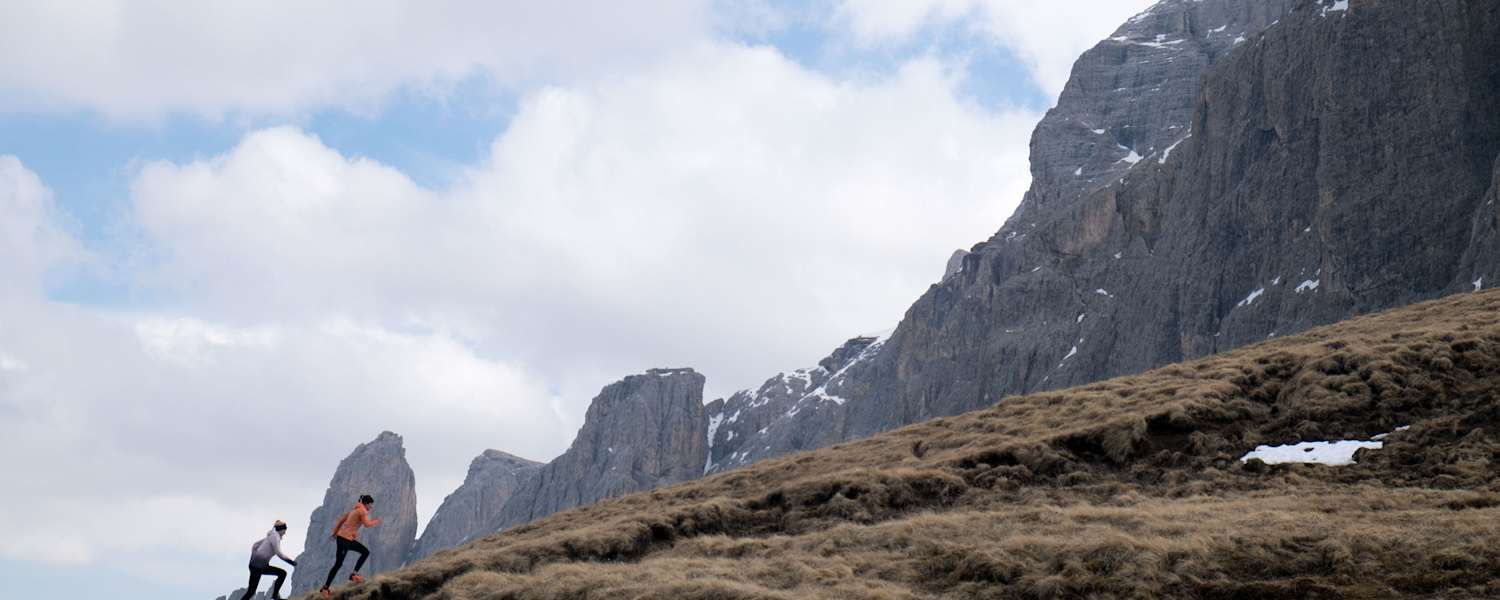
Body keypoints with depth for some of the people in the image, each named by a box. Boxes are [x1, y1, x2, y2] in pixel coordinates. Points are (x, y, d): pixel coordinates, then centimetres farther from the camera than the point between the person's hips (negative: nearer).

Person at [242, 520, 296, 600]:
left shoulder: (271, 536, 18)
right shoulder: (275, 536, -9)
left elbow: (255, 545, 23)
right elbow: (279, 554, -18)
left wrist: (253, 558, 20)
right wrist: (291, 561, -13)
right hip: (257, 565, -9)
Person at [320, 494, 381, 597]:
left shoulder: (354, 510, 19)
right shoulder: (362, 511, -7)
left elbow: (341, 520, 20)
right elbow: (367, 524, -20)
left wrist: (335, 533, 21)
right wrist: (375, 522, -1)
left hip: (349, 539, 9)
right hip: (345, 538, -9)